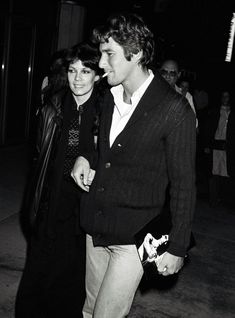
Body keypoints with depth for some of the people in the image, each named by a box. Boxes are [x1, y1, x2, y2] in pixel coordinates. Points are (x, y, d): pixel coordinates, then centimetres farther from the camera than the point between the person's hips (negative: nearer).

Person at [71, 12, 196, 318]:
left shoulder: (175, 109, -16)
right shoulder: (110, 97, 5)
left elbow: (183, 184, -11)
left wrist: (177, 248, -8)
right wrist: (87, 158, -2)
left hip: (134, 237, -6)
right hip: (95, 228, 7)